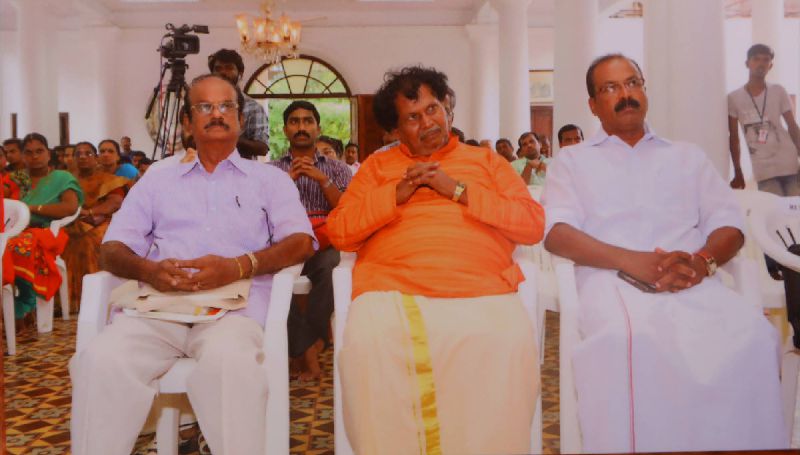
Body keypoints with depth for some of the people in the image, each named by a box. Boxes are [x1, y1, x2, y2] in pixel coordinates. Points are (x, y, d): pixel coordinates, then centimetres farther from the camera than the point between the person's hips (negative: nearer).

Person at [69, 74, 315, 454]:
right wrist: (147, 270, -9)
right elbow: (111, 249, 16)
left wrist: (238, 267, -16)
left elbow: (301, 242, 3)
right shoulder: (157, 179, 23)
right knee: (101, 360, -29)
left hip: (233, 307, -2)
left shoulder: (270, 179, 17)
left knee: (229, 360, -36)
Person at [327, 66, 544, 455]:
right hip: (392, 291, 1)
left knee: (508, 346, -30)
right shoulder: (377, 165, 24)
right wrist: (397, 194, 1)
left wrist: (458, 191, 2)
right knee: (367, 344, -30)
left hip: (480, 292, 0)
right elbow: (339, 232, 13)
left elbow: (533, 225, 9)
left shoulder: (486, 160, 23)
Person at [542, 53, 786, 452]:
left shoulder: (687, 156, 26)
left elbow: (730, 226, 16)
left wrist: (702, 261, -9)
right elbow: (556, 234, 1)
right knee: (630, 339, -38)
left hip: (693, 282, 3)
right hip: (613, 281, -2)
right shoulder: (572, 160, 18)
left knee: (752, 334, -30)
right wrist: (634, 261, -15)